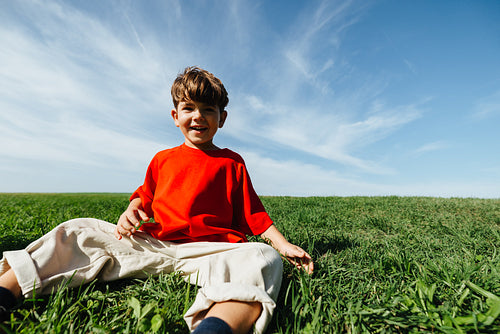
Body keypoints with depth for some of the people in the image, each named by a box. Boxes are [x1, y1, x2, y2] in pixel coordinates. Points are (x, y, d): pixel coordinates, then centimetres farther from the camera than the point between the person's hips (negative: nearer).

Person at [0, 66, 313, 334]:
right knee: (79, 230, 0)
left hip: (209, 251, -3)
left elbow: (254, 214, 7)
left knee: (264, 257, -32)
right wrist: (131, 212, 2)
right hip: (152, 243, 4)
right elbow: (145, 196, 25)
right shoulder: (163, 159, 17)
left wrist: (285, 245, 0)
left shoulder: (231, 163, 7)